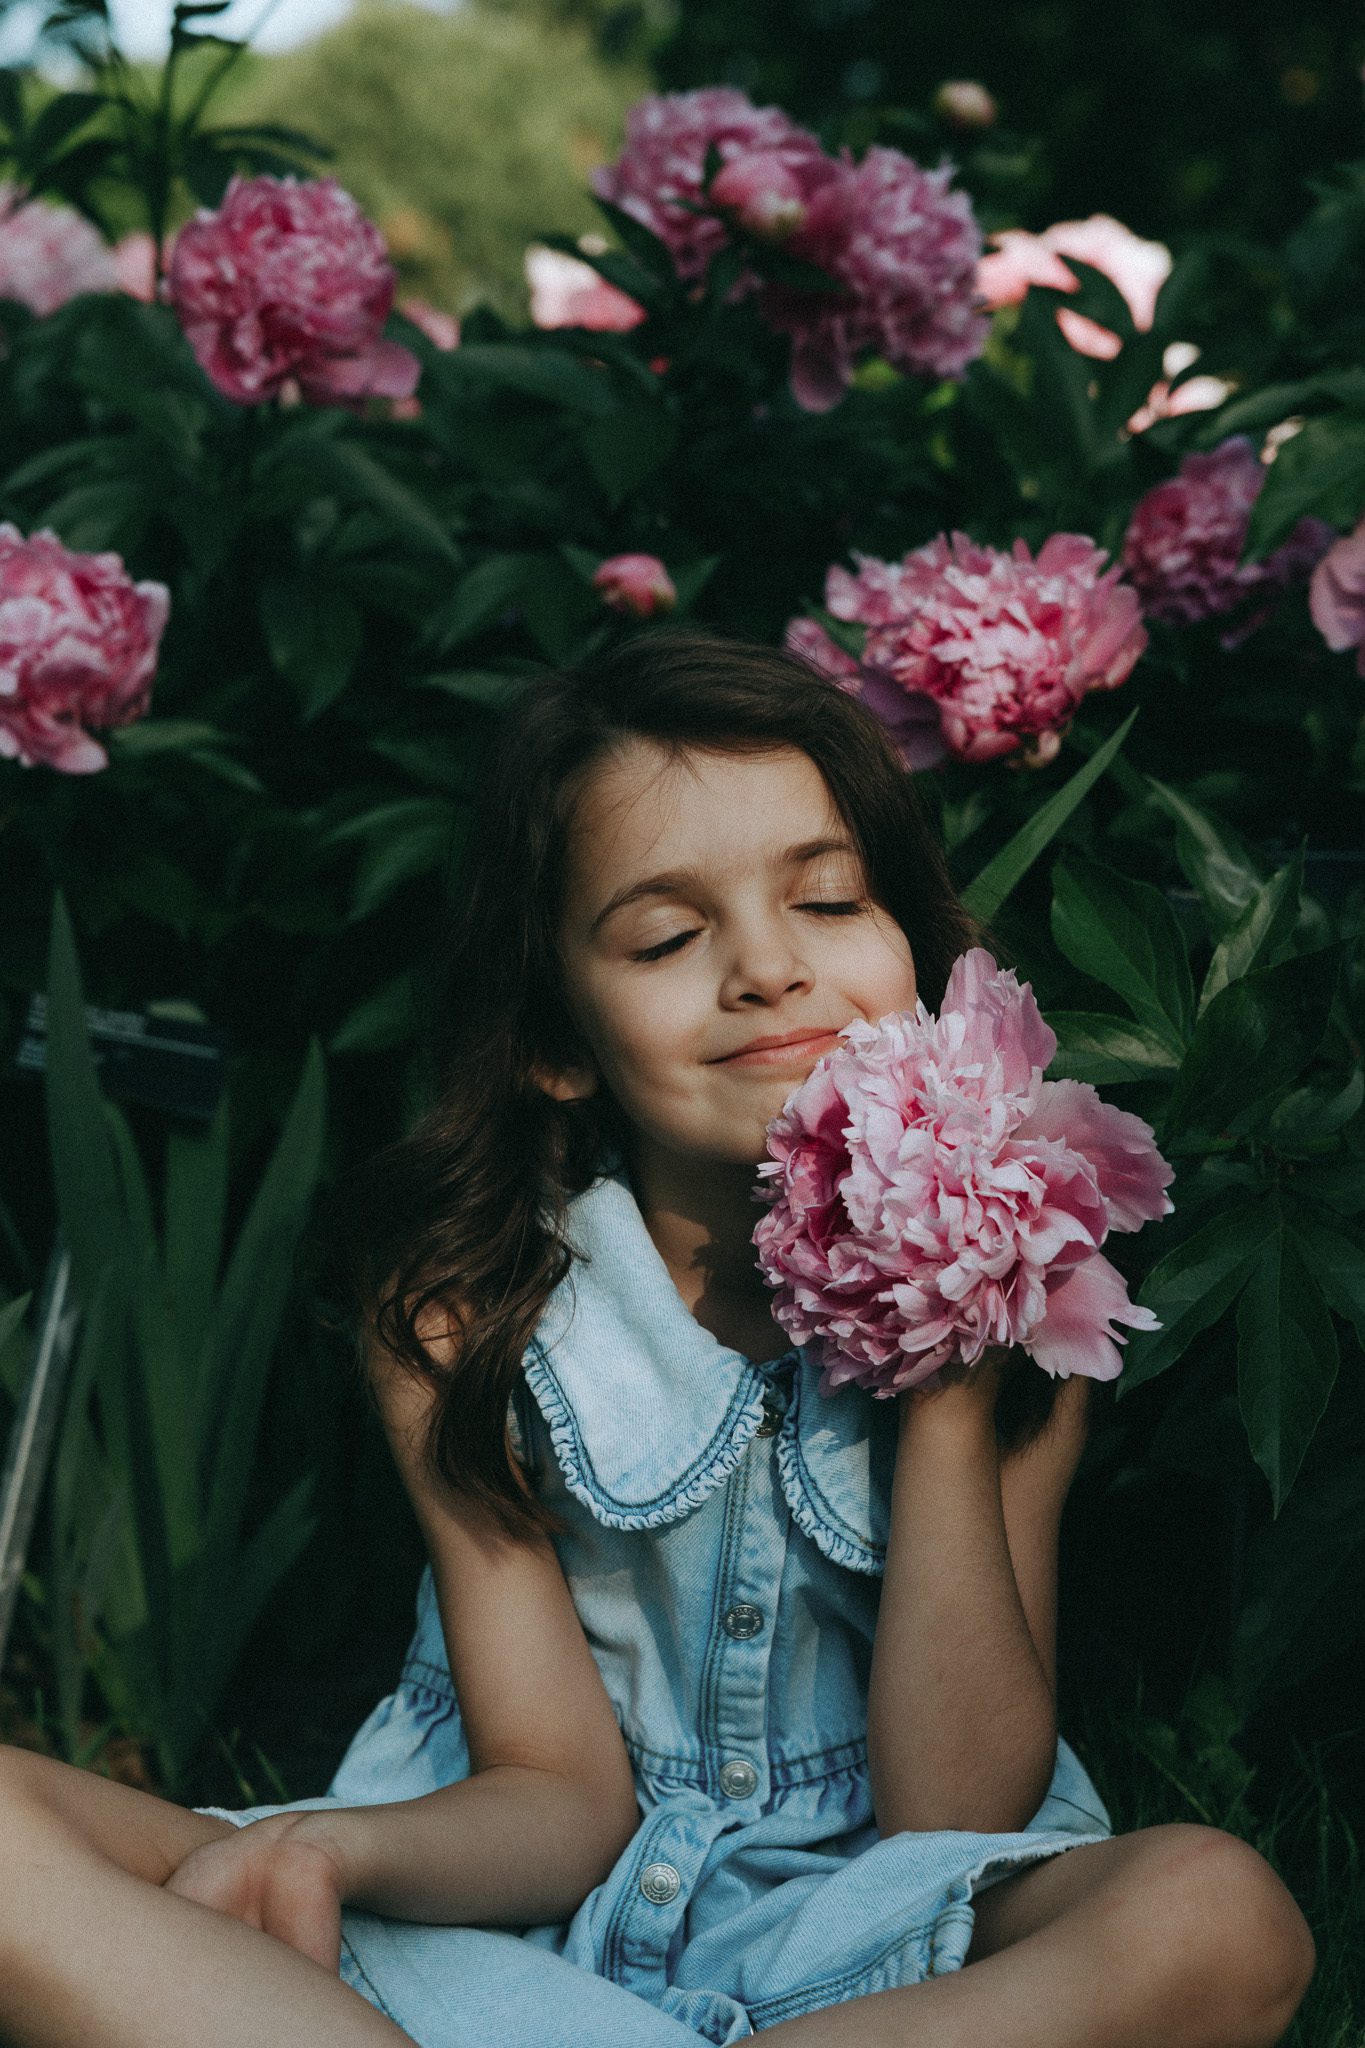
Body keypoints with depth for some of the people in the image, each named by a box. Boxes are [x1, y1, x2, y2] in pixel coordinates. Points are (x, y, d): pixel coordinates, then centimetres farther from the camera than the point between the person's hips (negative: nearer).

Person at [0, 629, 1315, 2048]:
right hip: (542, 1900, 0)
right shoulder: (459, 1293, -9)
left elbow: (954, 1817, -10)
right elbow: (560, 1801, -8)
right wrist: (330, 1851, -30)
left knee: (1218, 1916, -33)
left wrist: (950, 1404, -19)